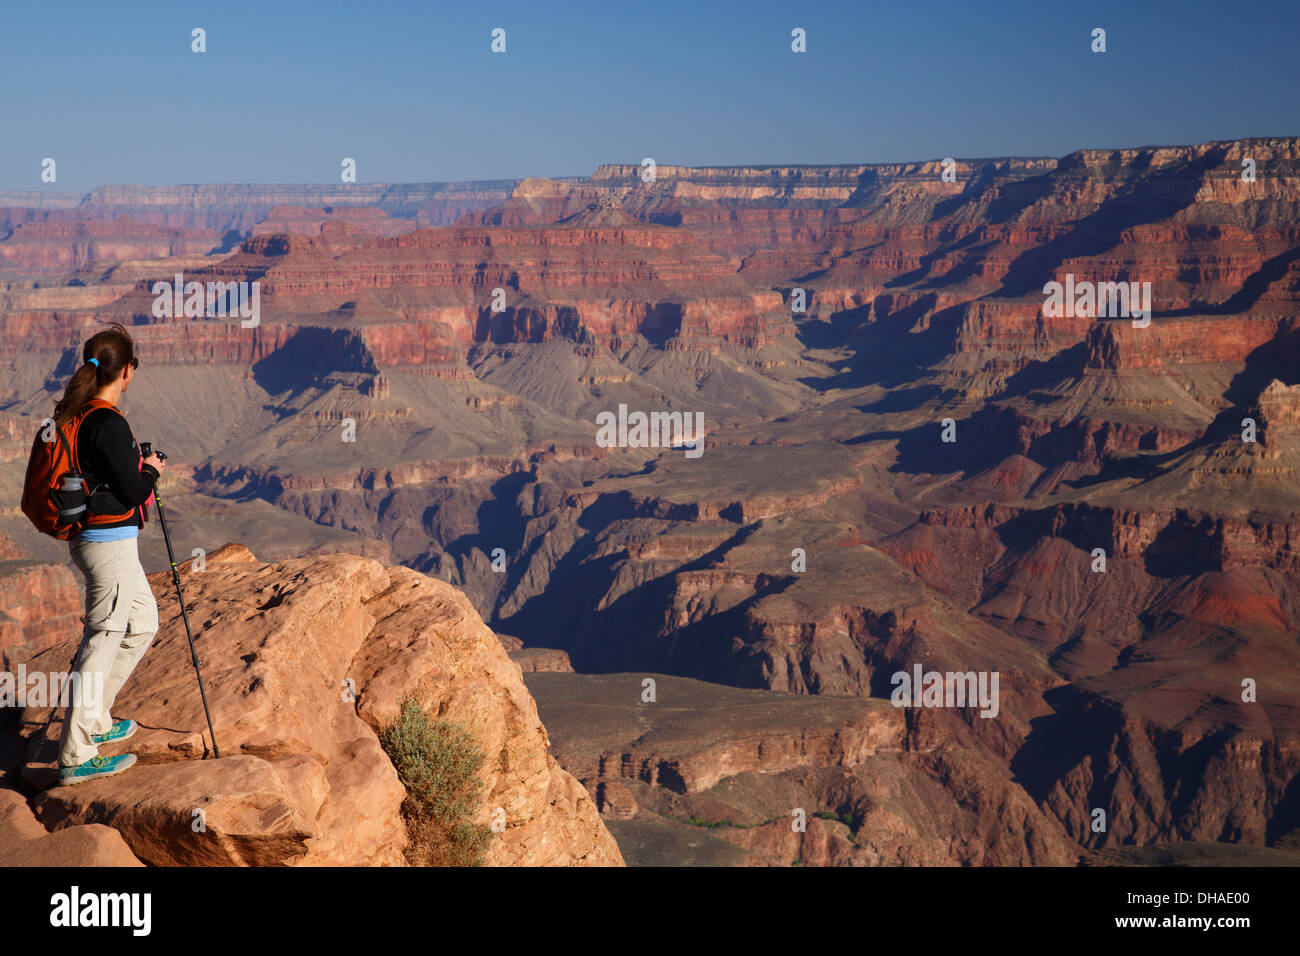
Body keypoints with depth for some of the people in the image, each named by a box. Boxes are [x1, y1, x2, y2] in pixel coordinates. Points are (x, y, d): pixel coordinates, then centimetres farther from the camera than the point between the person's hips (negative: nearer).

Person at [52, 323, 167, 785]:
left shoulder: (70, 415, 6)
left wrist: (134, 464, 16)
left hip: (85, 536, 10)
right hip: (111, 542, -10)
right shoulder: (108, 423, -21)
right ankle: (77, 755, 3)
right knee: (103, 639, -3)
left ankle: (94, 719, 28)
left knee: (143, 621, 22)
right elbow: (134, 493, -16)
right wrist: (152, 469, 2)